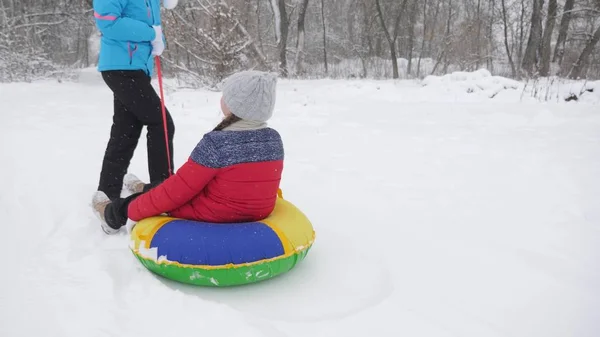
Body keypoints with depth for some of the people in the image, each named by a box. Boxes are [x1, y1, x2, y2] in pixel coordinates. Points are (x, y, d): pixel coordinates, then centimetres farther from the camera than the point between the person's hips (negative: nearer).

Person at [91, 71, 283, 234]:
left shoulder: (216, 142, -25)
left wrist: (134, 210, -3)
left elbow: (176, 191, -19)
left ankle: (111, 215, 47)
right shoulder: (275, 139, -5)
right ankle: (148, 191, 58)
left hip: (210, 217, -6)